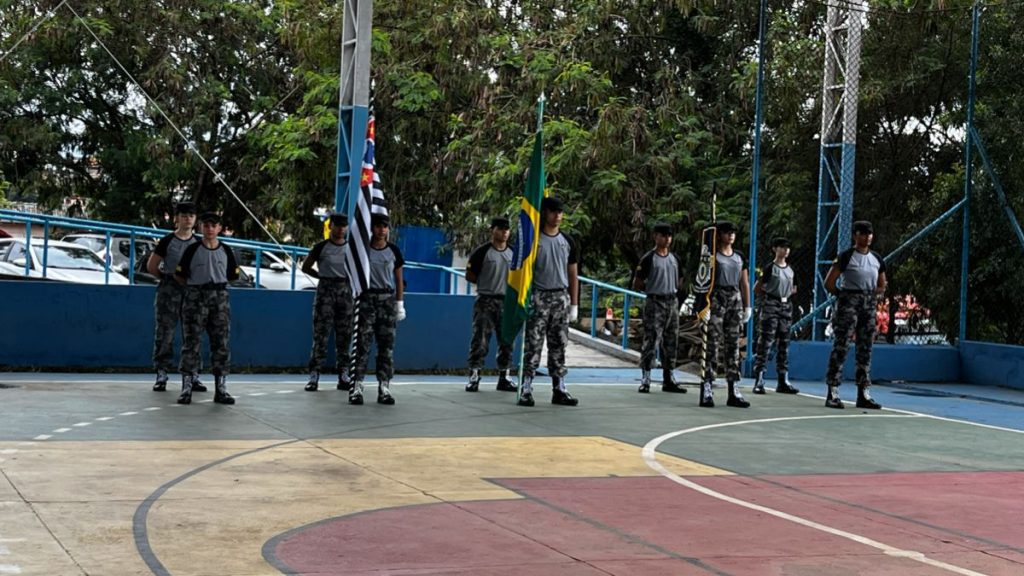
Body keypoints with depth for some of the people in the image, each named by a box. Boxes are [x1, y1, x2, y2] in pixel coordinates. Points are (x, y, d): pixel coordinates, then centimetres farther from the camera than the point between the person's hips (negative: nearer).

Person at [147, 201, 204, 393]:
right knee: (164, 333, -3)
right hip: (169, 291, -3)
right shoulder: (167, 241, -1)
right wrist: (168, 278, 7)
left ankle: (192, 376, 9)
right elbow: (151, 266, 3)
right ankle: (161, 375, 3)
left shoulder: (198, 243, 9)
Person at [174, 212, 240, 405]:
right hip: (195, 297, -2)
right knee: (191, 343, -3)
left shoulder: (226, 250, 6)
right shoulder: (193, 250, -1)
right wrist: (194, 286, 11)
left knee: (221, 344, 2)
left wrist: (217, 284, 13)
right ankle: (186, 388, -1)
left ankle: (221, 389, 8)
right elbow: (179, 275, 4)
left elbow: (232, 276, 14)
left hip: (219, 297, 3)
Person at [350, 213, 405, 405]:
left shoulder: (394, 251, 6)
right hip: (366, 298, -2)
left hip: (387, 299, 2)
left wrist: (400, 304, 5)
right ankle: (356, 387, -7)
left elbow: (399, 279, 10)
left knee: (387, 345, 2)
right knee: (362, 344, -7)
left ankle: (384, 388, 5)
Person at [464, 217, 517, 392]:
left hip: (507, 301, 5)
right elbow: (469, 275, -1)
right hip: (485, 301, -5)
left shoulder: (513, 253, 12)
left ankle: (504, 377, 15)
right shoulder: (482, 251, -4)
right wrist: (487, 283, -3)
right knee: (480, 340, -7)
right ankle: (474, 376, -4)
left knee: (507, 341, 7)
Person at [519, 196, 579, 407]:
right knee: (533, 345, -7)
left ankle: (559, 389, 11)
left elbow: (572, 274, 14)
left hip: (561, 297, 4)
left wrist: (574, 304, 9)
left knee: (559, 345, 7)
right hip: (538, 297, -4)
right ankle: (526, 389, -7)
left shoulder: (567, 242, 11)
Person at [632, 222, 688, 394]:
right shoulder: (648, 259, -6)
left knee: (670, 342, 10)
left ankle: (668, 379, 17)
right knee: (651, 341, -10)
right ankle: (645, 379, -8)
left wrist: (672, 289, 9)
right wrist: (652, 287, 0)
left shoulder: (675, 259, 12)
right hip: (654, 303, -6)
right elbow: (637, 284, -5)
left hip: (672, 302, 6)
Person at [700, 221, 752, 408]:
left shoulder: (739, 256, 15)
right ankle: (706, 390, -9)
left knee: (733, 345, 6)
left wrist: (747, 307, 12)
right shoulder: (712, 255, -2)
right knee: (712, 345, -9)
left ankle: (734, 391, 9)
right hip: (716, 299, -6)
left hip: (735, 300, 6)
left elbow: (744, 283, 17)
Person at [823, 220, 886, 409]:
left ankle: (863, 394, 11)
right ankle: (832, 393, -9)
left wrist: (872, 296, 6)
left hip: (869, 306, 6)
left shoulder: (877, 259, 12)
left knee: (865, 350, 7)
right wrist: (842, 296, -4)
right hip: (848, 304, -6)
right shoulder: (846, 256, -6)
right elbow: (829, 283, -7)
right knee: (841, 346, -9)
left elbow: (881, 286, 22)